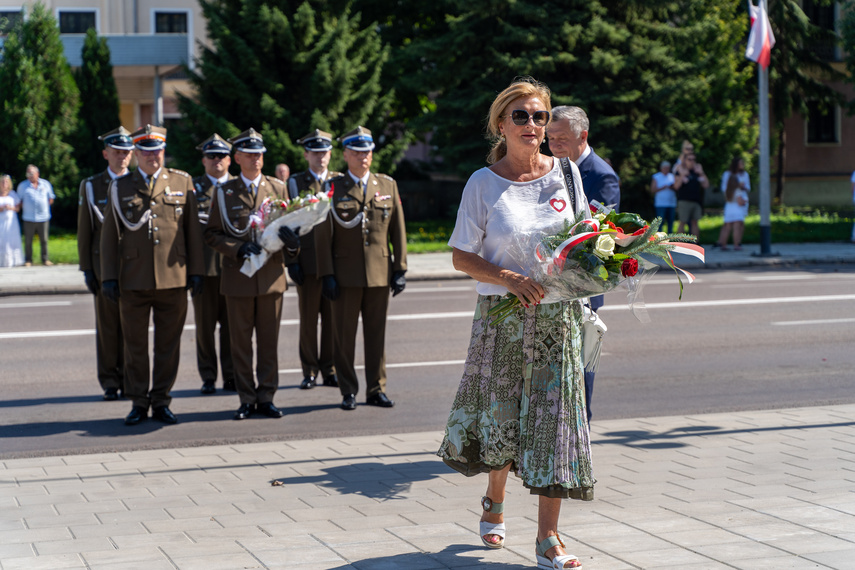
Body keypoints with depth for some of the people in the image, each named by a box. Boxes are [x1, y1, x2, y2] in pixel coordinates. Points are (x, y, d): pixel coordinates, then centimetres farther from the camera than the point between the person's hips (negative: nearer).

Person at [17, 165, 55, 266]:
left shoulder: (46, 184, 9)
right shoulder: (22, 186, 7)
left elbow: (51, 199, 15)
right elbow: (19, 201, 11)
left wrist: (45, 207, 3)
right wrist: (25, 208, -3)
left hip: (43, 217, 1)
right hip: (29, 218, -1)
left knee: (44, 240, 2)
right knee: (28, 240, 0)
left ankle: (45, 259, 10)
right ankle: (28, 260, 8)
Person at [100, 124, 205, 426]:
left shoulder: (182, 182, 9)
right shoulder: (119, 187, 8)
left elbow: (193, 230, 9)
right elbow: (109, 235, 8)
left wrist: (196, 271, 4)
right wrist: (109, 277, 2)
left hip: (173, 279, 0)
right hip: (133, 281, 0)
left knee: (168, 344, 5)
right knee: (135, 345, 4)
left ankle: (161, 401, 15)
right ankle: (139, 403, 14)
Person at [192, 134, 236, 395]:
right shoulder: (193, 187, 9)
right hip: (203, 263, -1)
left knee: (231, 323, 1)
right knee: (205, 323, 2)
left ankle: (231, 376, 9)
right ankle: (208, 377, 10)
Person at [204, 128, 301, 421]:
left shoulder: (278, 188, 8)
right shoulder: (224, 192, 3)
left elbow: (288, 224, 12)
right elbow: (212, 234, 3)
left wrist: (291, 241, -12)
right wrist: (238, 249, -14)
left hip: (271, 275, 1)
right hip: (238, 277, -1)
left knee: (269, 340, 4)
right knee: (241, 342, 3)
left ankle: (265, 397, 12)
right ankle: (246, 399, 11)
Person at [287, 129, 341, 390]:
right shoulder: (294, 183, 6)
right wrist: (291, 260, -4)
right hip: (307, 262, -1)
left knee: (333, 318, 3)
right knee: (308, 319, 2)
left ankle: (329, 369, 12)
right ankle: (309, 371, 11)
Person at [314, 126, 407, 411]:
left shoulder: (388, 185, 9)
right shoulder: (333, 188, 2)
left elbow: (398, 230, 9)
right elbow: (323, 235, 0)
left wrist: (400, 268, 3)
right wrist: (327, 274, -7)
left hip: (379, 273, 2)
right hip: (346, 276, -2)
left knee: (377, 334, 6)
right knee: (344, 335, 2)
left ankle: (376, 389, 15)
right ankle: (348, 391, 11)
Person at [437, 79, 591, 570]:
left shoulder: (566, 173, 5)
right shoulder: (484, 184, -3)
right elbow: (462, 256, -4)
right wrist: (510, 279, -19)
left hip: (558, 314, 2)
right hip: (502, 314, -1)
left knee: (554, 416, -5)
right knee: (501, 417, 8)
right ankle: (495, 503, 38)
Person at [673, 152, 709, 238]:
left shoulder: (698, 171, 15)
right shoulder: (680, 171, 3)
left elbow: (706, 185, 10)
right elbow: (676, 186, -8)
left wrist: (702, 174, 0)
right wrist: (683, 175, -18)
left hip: (696, 201, 4)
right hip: (684, 201, -4)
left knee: (695, 222, 6)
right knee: (683, 222, -5)